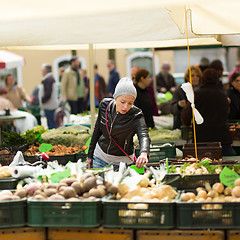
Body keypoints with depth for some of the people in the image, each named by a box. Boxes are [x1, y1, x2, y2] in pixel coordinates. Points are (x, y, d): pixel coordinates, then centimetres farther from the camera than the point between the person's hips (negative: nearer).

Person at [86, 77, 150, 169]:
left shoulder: (136, 115, -24)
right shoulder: (105, 105, -12)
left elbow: (143, 135, -41)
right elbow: (97, 129, 2)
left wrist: (144, 153, -64)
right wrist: (90, 155, 8)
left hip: (122, 161, -3)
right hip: (100, 156, 3)